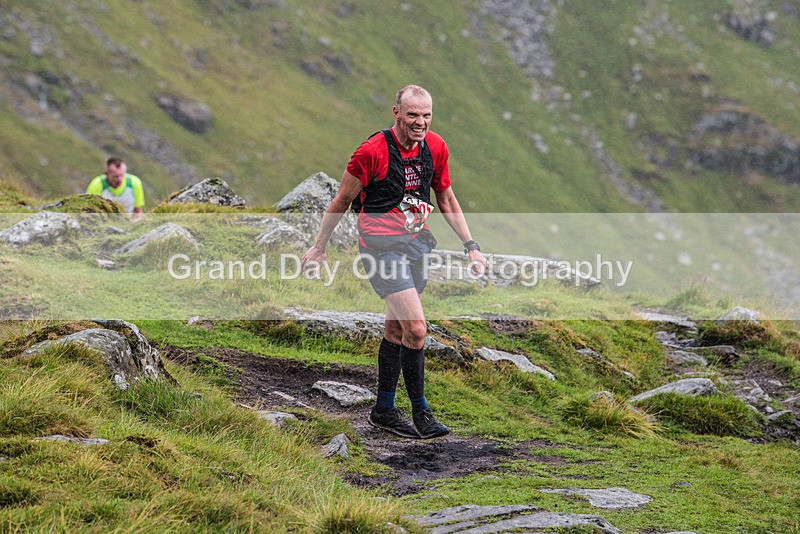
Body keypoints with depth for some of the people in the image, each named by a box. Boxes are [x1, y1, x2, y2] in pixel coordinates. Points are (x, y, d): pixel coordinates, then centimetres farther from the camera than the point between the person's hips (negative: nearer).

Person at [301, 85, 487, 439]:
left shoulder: (435, 147, 1)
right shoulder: (372, 151, -17)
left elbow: (446, 199, 15)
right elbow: (342, 201, -5)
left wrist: (470, 245, 11)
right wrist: (318, 248, 3)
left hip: (417, 242, 7)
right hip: (382, 246, -7)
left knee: (397, 330, 14)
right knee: (416, 329, -15)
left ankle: (384, 410, 25)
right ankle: (420, 413, -4)